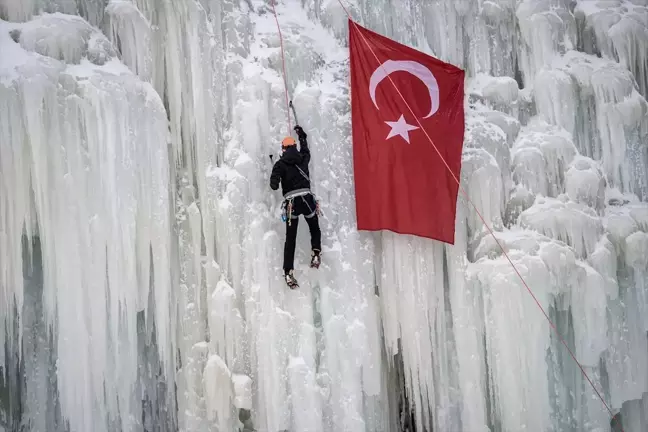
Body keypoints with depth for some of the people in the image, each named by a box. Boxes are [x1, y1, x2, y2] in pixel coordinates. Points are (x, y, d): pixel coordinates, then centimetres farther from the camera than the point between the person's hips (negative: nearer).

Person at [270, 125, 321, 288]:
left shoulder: (280, 164, 2)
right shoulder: (303, 158, 10)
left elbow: (274, 186, -7)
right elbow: (305, 149, 36)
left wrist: (274, 183, 17)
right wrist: (302, 135, 52)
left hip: (291, 202, -1)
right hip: (306, 199, 1)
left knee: (290, 238, 4)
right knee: (315, 229, 25)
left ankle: (288, 272, -1)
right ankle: (315, 255, 4)